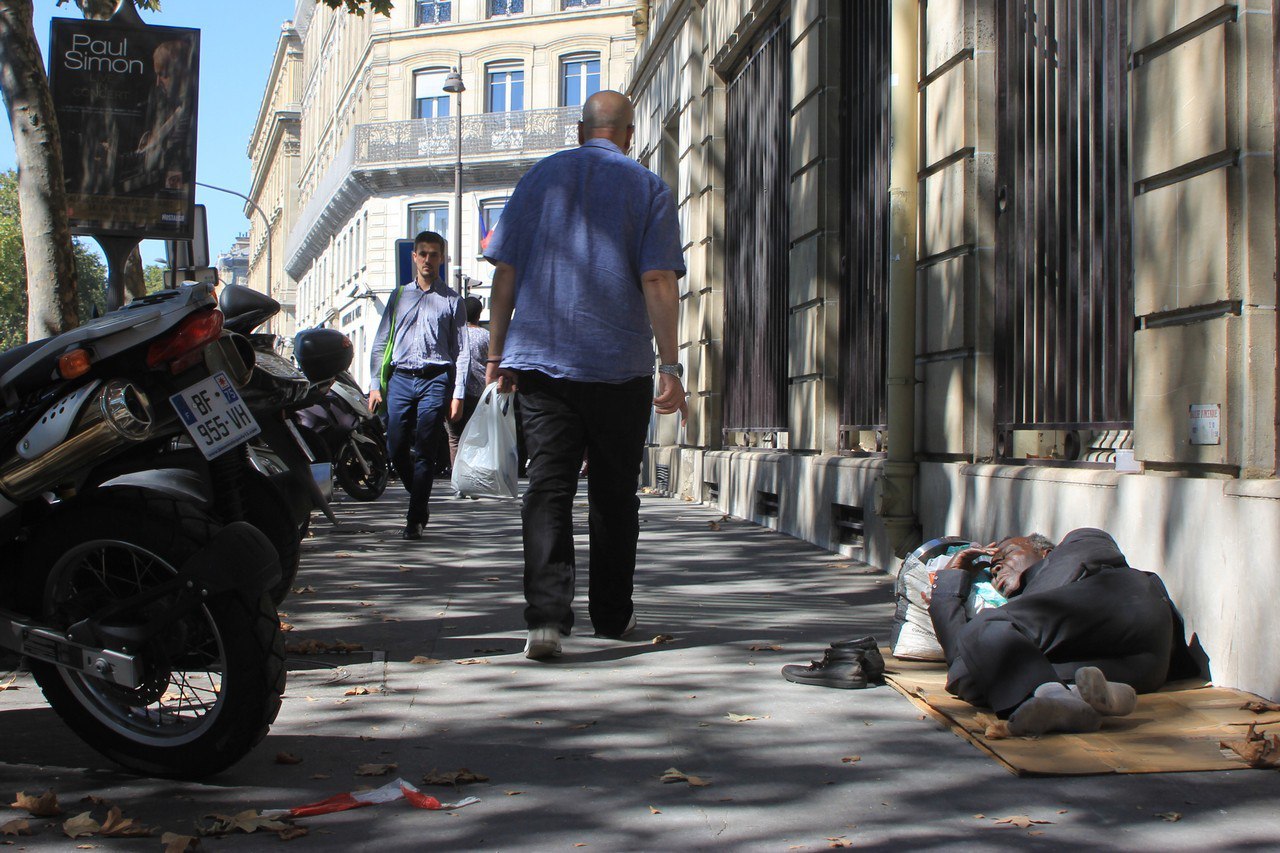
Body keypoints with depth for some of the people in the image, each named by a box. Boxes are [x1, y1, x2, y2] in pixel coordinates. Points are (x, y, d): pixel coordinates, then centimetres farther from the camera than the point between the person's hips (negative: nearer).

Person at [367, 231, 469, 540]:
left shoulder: (452, 301, 8)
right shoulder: (399, 296, 15)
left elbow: (462, 351, 4)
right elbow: (381, 342, 14)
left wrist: (457, 394, -4)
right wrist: (375, 384, 5)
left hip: (435, 379, -3)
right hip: (400, 378, 3)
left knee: (424, 452, -4)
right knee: (396, 449, 0)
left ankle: (415, 520, 1)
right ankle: (420, 501, 24)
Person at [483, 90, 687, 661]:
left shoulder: (539, 178, 10)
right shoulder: (647, 188, 3)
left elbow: (505, 272, 6)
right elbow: (658, 281, -7)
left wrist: (497, 355, 11)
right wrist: (669, 366, -7)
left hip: (540, 360, 1)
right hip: (620, 364, -1)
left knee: (548, 486, -3)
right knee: (614, 493, 11)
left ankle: (546, 615, -18)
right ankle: (612, 615, 20)